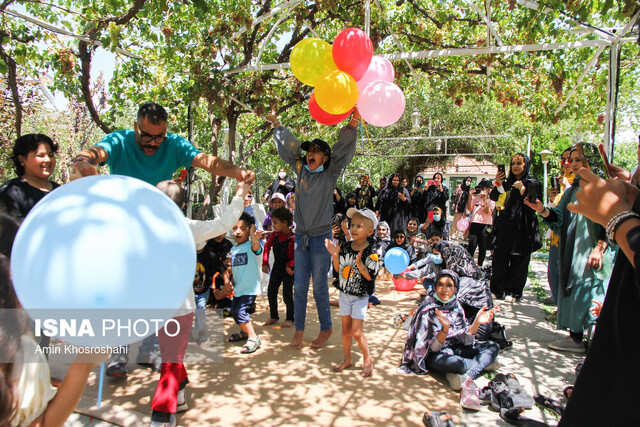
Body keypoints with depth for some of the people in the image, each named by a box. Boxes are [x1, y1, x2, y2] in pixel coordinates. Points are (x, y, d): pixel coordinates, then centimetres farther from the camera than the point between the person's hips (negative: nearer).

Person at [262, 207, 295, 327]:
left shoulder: (293, 237, -19)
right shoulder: (274, 235, -1)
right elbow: (267, 247, 10)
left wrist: (290, 265, -22)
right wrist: (265, 263, 6)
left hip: (288, 269, -6)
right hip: (276, 268, 6)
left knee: (287, 295, 0)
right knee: (271, 292, 10)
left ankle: (290, 318, 20)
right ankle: (273, 316, 27)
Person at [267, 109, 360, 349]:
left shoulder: (330, 174, -2)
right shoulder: (301, 170, 7)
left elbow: (343, 151, -14)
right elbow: (289, 148, 14)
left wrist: (353, 124, -26)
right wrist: (277, 125, 15)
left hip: (321, 237, -4)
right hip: (301, 236, 4)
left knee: (319, 288, 2)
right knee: (299, 287, 7)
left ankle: (326, 329, 21)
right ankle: (299, 329, 20)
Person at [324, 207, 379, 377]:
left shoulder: (370, 253, -16)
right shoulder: (344, 248, -1)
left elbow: (370, 276, -18)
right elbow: (338, 270, 5)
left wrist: (359, 264, -32)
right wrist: (335, 255, -8)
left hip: (360, 297, -5)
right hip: (344, 294, 5)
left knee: (356, 331, -5)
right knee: (345, 328, 13)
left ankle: (367, 359, 18)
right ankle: (347, 359, 30)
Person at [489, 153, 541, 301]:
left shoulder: (533, 183, 2)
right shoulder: (507, 183, 13)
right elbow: (494, 197, 3)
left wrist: (522, 189, -17)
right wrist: (498, 184, -15)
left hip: (522, 228, -3)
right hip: (504, 227, 3)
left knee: (518, 261, 1)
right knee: (499, 258, 1)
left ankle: (513, 291, 12)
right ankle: (498, 289, 11)